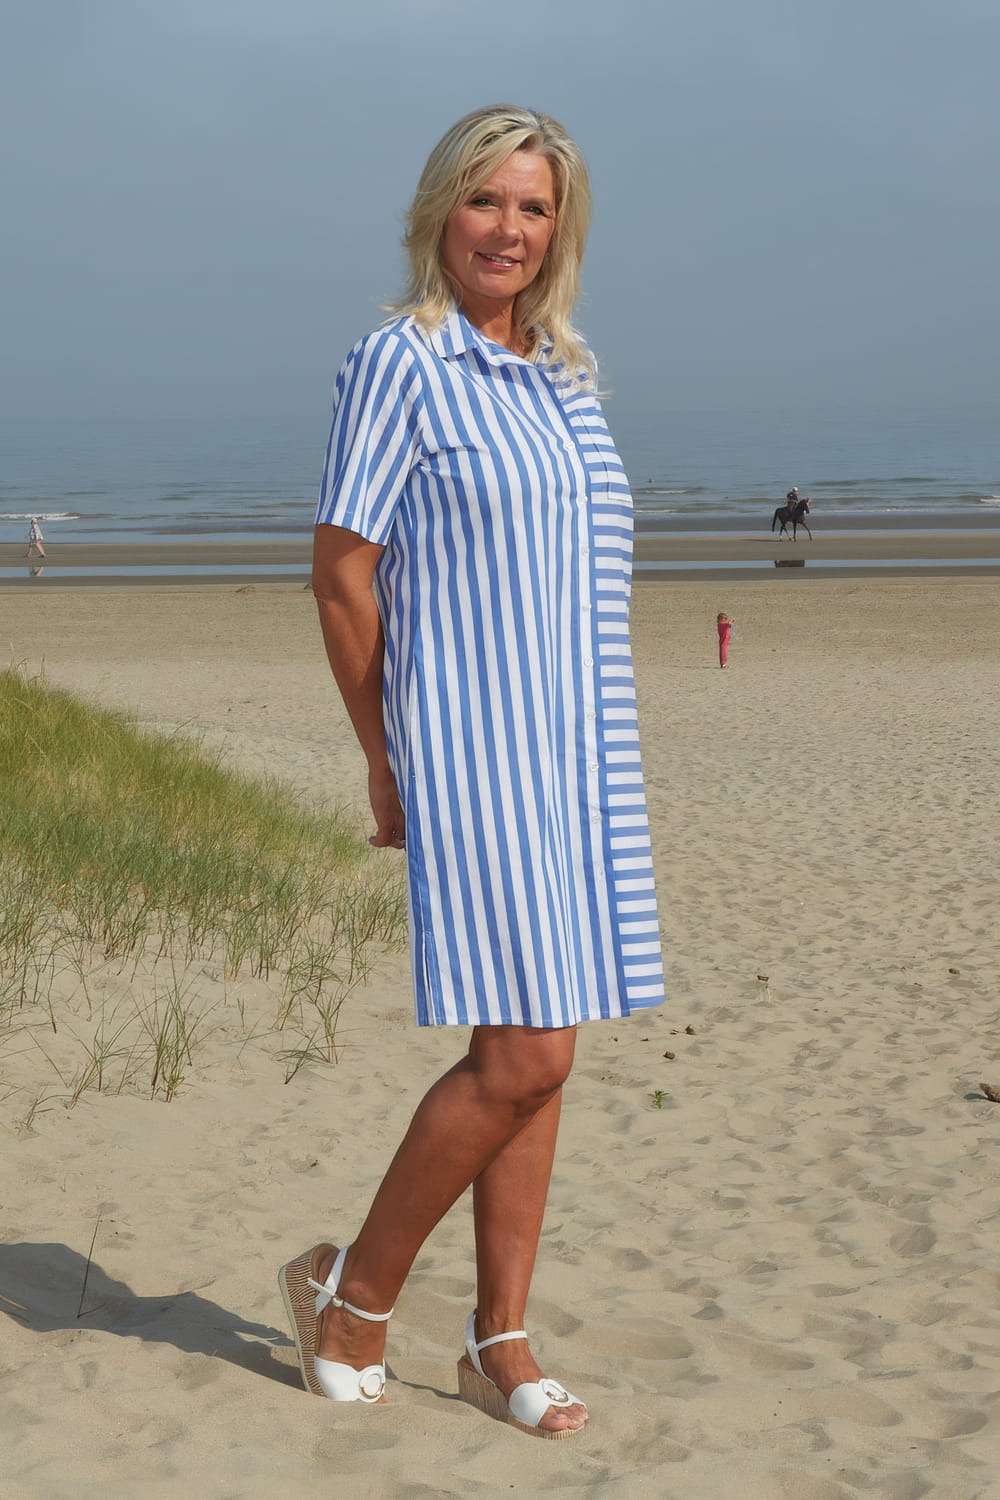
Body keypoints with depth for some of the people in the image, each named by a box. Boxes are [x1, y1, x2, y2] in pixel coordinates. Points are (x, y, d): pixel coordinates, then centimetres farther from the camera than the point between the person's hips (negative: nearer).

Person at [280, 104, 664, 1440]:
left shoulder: (564, 377, 15)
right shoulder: (400, 364, -7)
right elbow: (342, 575, -8)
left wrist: (605, 763, 15)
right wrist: (386, 764, -4)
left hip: (576, 754, 7)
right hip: (473, 755, -7)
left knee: (539, 1056, 7)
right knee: (522, 1053, -11)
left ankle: (501, 1341, 16)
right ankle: (354, 1288, 8)